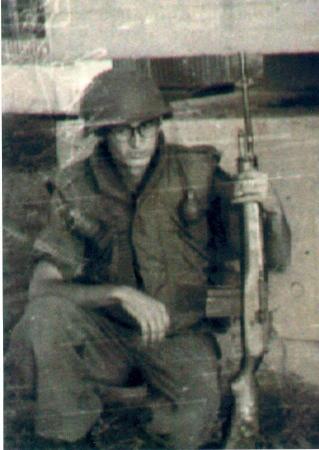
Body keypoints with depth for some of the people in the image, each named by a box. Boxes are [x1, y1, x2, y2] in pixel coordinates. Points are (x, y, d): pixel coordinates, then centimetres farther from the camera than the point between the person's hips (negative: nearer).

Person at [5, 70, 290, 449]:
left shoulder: (198, 174, -8)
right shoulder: (78, 191, -8)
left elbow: (277, 259, -5)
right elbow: (42, 288, -14)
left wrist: (271, 208, -27)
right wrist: (121, 294, -29)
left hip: (181, 337, 0)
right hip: (107, 334, 0)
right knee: (46, 315, -30)